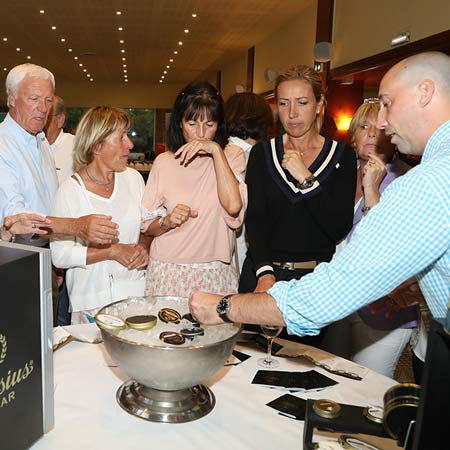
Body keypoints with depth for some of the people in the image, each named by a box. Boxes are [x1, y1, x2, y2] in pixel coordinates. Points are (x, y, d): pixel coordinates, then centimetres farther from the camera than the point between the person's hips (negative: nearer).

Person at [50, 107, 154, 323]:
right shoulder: (69, 190, -11)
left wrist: (144, 246, -8)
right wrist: (112, 252, -17)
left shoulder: (133, 178, 1)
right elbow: (60, 255, -13)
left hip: (135, 290, 4)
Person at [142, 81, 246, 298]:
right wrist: (167, 222, -15)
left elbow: (233, 207, -19)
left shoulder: (232, 155, 0)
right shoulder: (164, 162, 3)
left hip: (216, 274, 0)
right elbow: (147, 227, 6)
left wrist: (216, 150, -17)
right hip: (168, 272, 1)